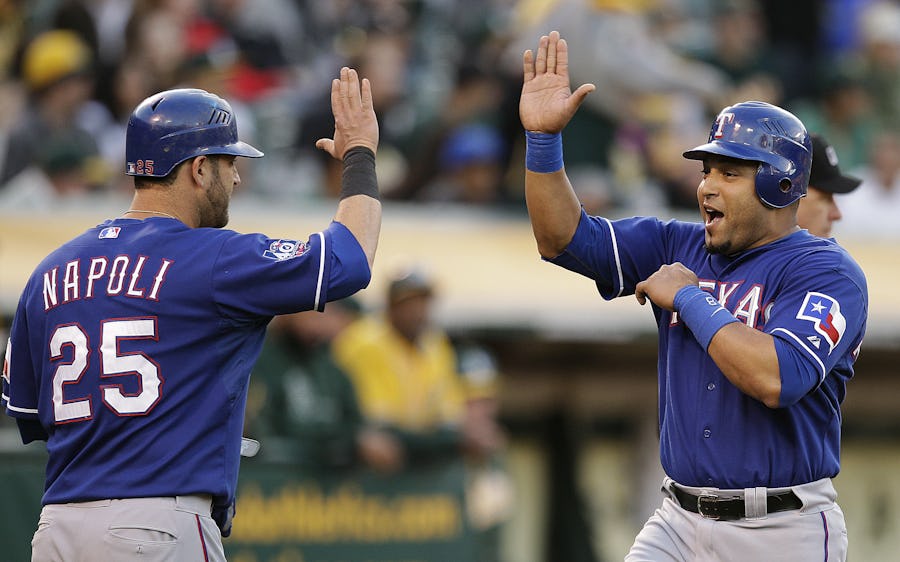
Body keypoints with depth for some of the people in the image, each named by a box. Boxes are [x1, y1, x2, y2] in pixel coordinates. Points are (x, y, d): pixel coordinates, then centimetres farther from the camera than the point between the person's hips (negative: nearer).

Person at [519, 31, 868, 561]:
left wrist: (689, 298, -16)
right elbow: (565, 237, 7)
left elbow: (778, 379, -27)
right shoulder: (680, 247, 11)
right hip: (680, 519, 6)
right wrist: (543, 136, -6)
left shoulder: (826, 271, -11)